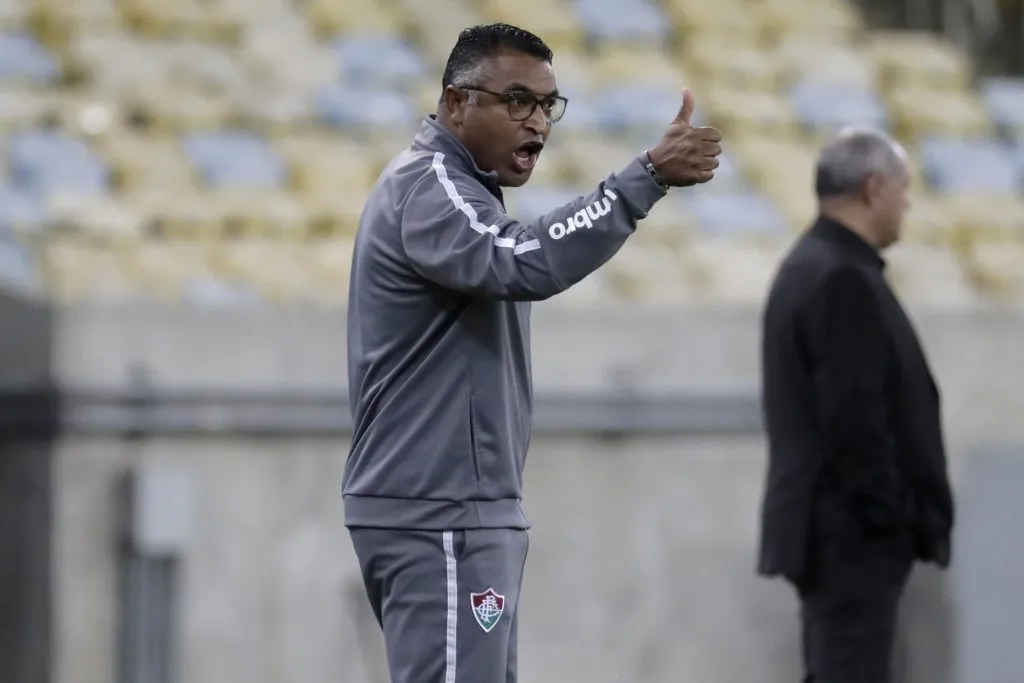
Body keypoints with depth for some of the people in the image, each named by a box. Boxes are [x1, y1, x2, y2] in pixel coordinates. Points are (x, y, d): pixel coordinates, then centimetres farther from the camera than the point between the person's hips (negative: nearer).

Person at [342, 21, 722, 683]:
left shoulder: (451, 188, 19)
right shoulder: (429, 188, -16)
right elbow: (526, 264, -34)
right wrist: (650, 176, -38)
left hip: (460, 511, 11)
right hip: (437, 518, -11)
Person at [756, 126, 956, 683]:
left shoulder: (812, 266, 15)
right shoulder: (844, 280, -17)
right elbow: (854, 419, -23)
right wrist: (895, 517, -15)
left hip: (830, 528, 11)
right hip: (853, 533, -11)